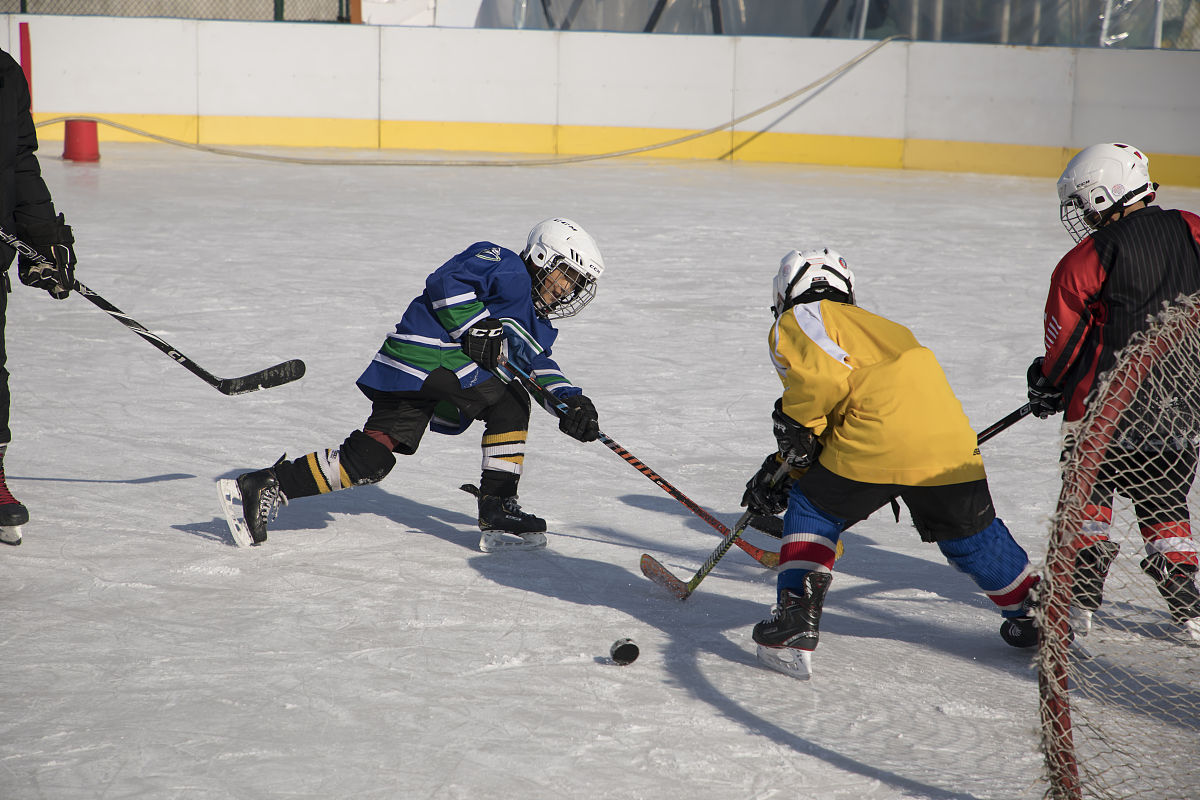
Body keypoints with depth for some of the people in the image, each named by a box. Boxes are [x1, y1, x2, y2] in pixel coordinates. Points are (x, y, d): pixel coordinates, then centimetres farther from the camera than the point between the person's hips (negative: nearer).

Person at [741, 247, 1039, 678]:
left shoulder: (798, 321, 13)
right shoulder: (873, 324, 37)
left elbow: (824, 377, -9)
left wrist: (794, 424, 5)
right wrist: (785, 466, 36)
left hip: (876, 442, -6)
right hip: (950, 442, 6)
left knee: (812, 511, 14)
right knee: (970, 535, 26)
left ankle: (796, 624, 5)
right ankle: (1033, 608, 38)